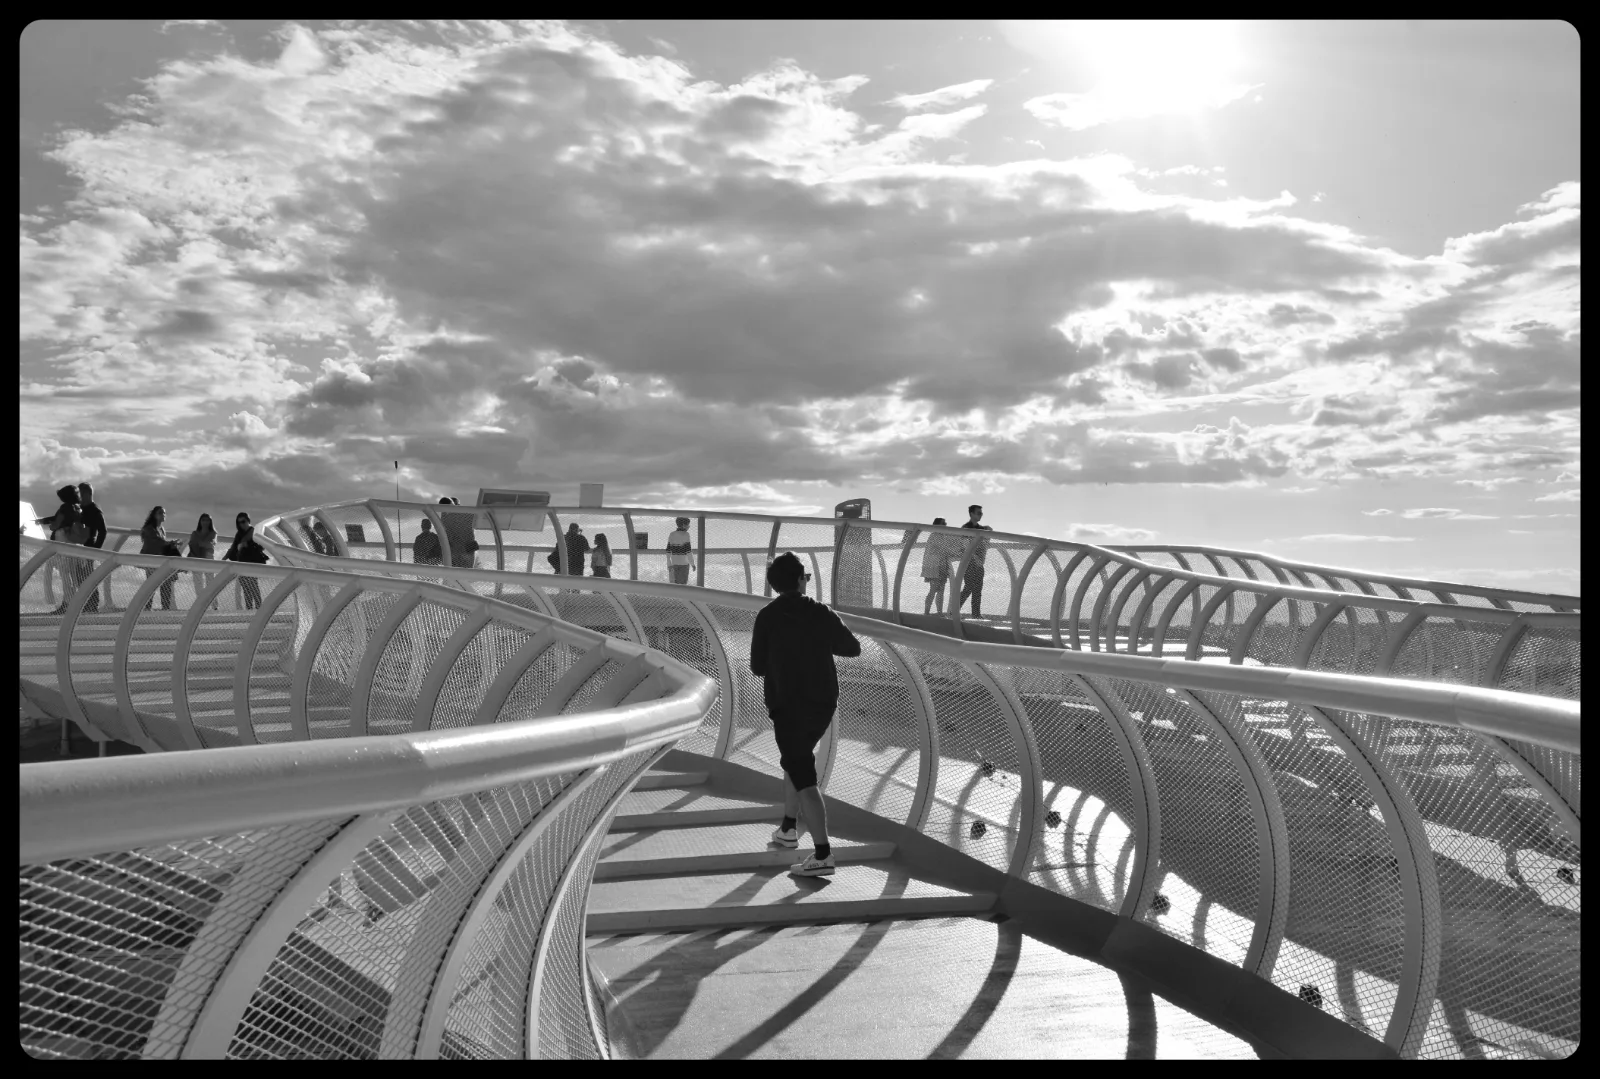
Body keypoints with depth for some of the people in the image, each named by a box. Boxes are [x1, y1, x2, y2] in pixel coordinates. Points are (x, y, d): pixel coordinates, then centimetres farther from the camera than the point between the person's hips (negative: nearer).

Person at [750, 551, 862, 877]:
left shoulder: (767, 617, -8)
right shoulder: (821, 613, -2)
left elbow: (758, 667, -2)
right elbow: (853, 648, 6)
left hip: (788, 706, -5)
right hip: (823, 704, 5)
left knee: (804, 779, -7)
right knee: (796, 761, 27)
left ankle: (823, 855, -14)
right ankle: (788, 828, 38)